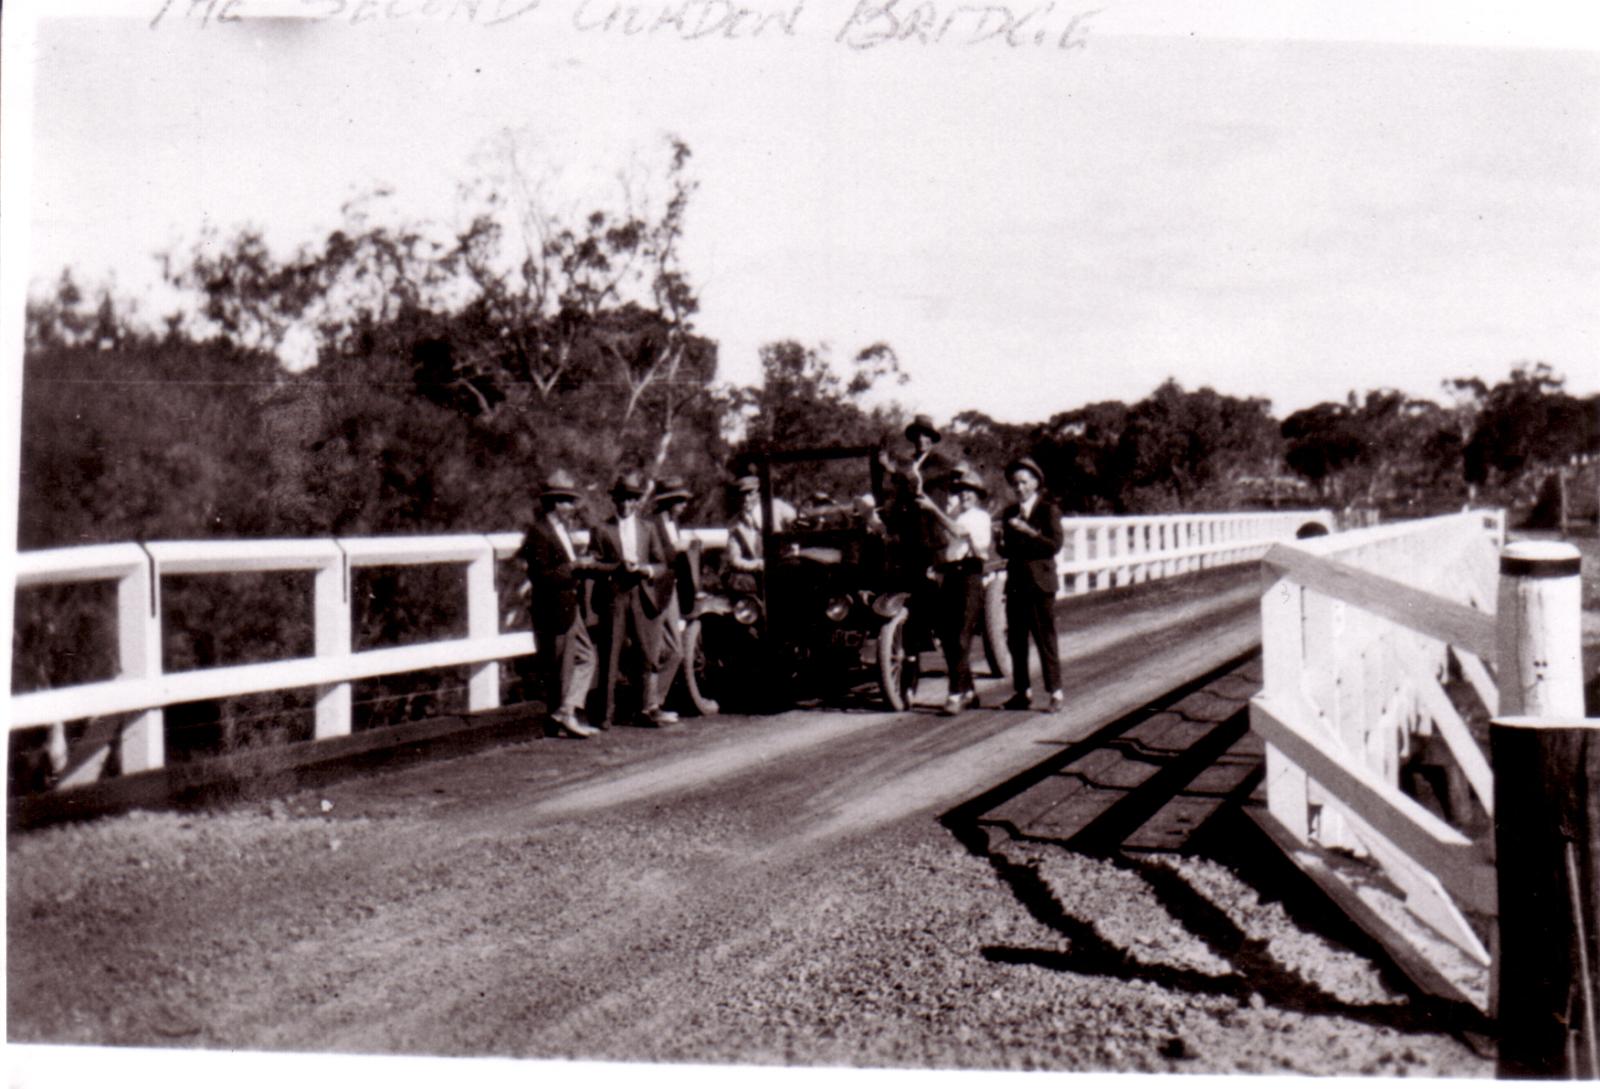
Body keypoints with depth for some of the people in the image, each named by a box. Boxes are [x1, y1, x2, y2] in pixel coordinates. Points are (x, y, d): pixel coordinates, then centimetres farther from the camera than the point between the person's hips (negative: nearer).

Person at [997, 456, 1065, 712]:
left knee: (1045, 638, -5)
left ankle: (1056, 692, 1)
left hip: (1040, 582, -5)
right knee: (1016, 640, 6)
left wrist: (1028, 531, -16)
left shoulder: (1048, 510, -1)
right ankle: (1022, 692, 13)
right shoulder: (1009, 513, 16)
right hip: (1016, 583, 6)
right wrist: (1004, 546, -4)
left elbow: (1054, 545, -11)